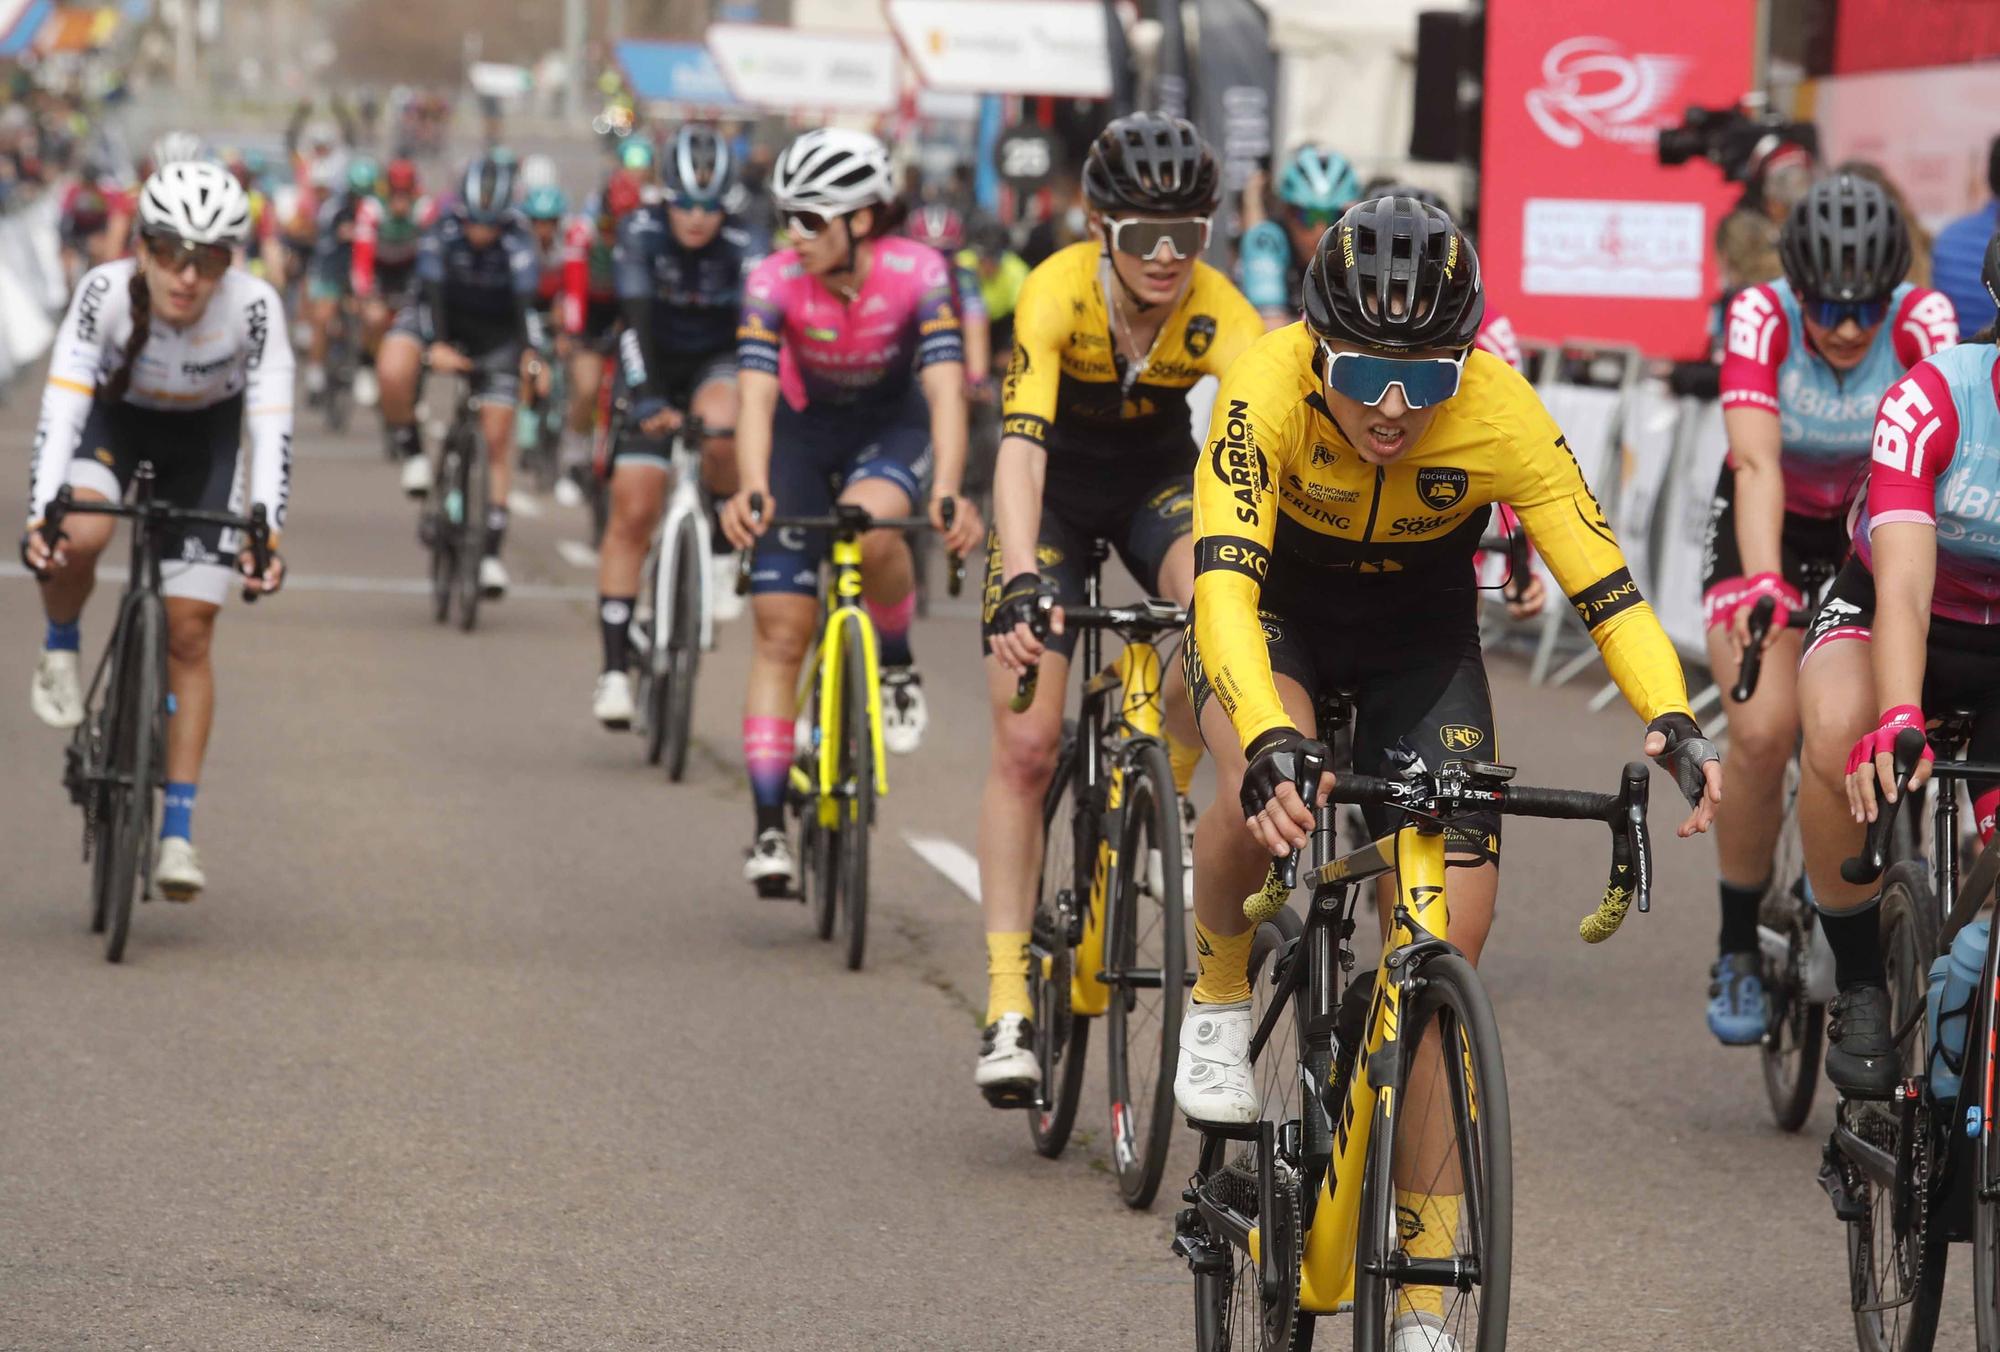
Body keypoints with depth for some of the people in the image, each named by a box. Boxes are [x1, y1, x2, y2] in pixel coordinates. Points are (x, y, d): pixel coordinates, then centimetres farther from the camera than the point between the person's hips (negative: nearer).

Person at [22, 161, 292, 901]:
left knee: (189, 633, -5)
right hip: (115, 420, 0)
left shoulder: (254, 306, -30)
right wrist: (41, 515, -45)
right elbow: (62, 406, -34)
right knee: (80, 535, -34)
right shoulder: (105, 292, -31)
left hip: (204, 438, 0)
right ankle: (61, 649, 0)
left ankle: (178, 831, 1)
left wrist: (267, 530, -44)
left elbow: (271, 424, -31)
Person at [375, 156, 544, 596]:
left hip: (496, 332, 0)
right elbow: (432, 289, -30)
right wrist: (436, 345, -45)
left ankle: (493, 550, 0)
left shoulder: (517, 241, -25)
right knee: (393, 370, -32)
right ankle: (411, 451, -5)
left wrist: (530, 354, -50)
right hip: (442, 317, 0)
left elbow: (525, 300, -35)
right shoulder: (443, 231, -23)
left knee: (497, 438, -7)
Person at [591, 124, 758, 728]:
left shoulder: (740, 250, -19)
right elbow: (636, 322, -28)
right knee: (632, 514, -9)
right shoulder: (642, 233, -19)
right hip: (654, 374, 1)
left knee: (719, 429, -37)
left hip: (717, 366, -1)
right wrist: (647, 400, -41)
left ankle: (723, 549, -11)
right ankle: (615, 667, -5)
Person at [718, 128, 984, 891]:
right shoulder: (776, 283, -24)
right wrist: (751, 489, -52)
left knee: (871, 529, -36)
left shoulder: (917, 275, -26)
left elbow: (945, 389, -35)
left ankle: (897, 668, -6)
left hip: (890, 428, -1)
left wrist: (948, 493, -51)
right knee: (780, 632, -7)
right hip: (804, 431, 1)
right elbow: (755, 395, -34)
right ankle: (769, 831, -3)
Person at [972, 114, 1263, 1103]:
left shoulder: (1216, 313, -25)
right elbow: (1020, 446, -40)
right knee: (1026, 744, -10)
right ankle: (1008, 1007, -5)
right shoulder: (1057, 293, -30)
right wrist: (1020, 584, -55)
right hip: (1057, 491, -1)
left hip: (1158, 481, 1)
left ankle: (1168, 792, -5)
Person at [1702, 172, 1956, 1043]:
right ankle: (1738, 948, -3)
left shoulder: (1923, 319, -24)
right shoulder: (1760, 318, -25)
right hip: (1773, 529, -1)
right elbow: (1757, 465, -36)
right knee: (1765, 730, -22)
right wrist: (1762, 584, -52)